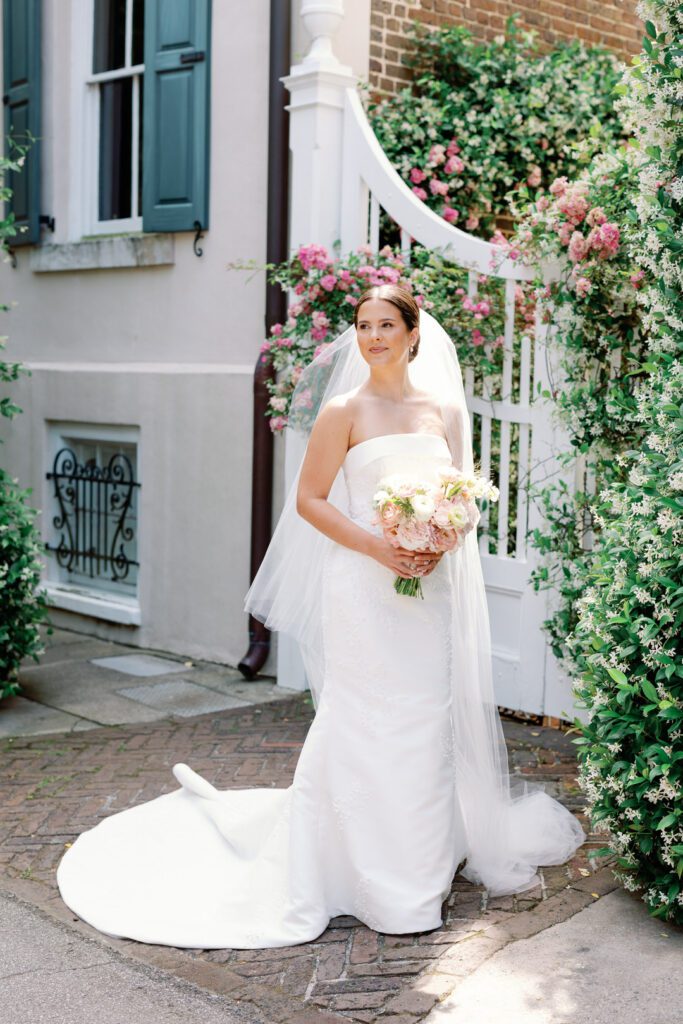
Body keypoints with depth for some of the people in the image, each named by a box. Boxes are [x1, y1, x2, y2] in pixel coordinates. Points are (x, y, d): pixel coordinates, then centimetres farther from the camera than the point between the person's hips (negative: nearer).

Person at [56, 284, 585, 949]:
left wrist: (441, 543, -6)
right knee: (367, 722, -1)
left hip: (431, 587, 4)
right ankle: (376, 876, 11)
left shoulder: (445, 409, 9)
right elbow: (309, 499, -4)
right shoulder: (343, 411, -3)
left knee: (430, 716, 11)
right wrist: (377, 547, -15)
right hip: (364, 590, -4)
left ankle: (428, 853, 29)